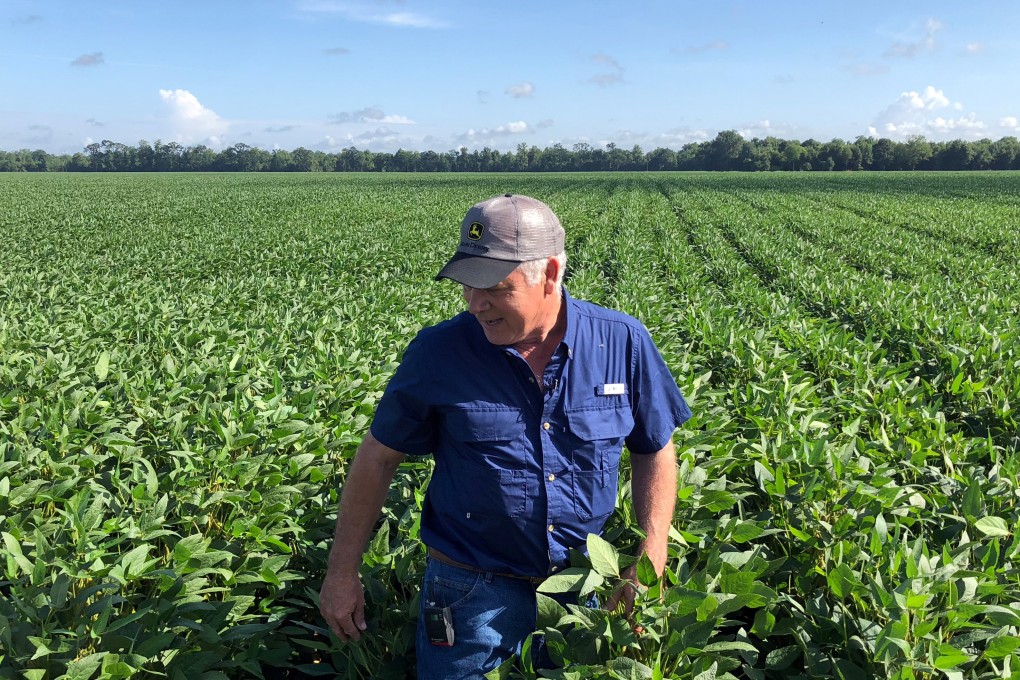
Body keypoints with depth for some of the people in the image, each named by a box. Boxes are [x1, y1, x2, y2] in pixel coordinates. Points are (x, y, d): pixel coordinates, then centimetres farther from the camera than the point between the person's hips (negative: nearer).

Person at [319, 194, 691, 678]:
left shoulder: (624, 344, -10)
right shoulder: (438, 353, -13)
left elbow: (656, 453, 3)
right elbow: (377, 457, -3)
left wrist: (652, 557, -8)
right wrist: (342, 572, 0)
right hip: (473, 591, -1)